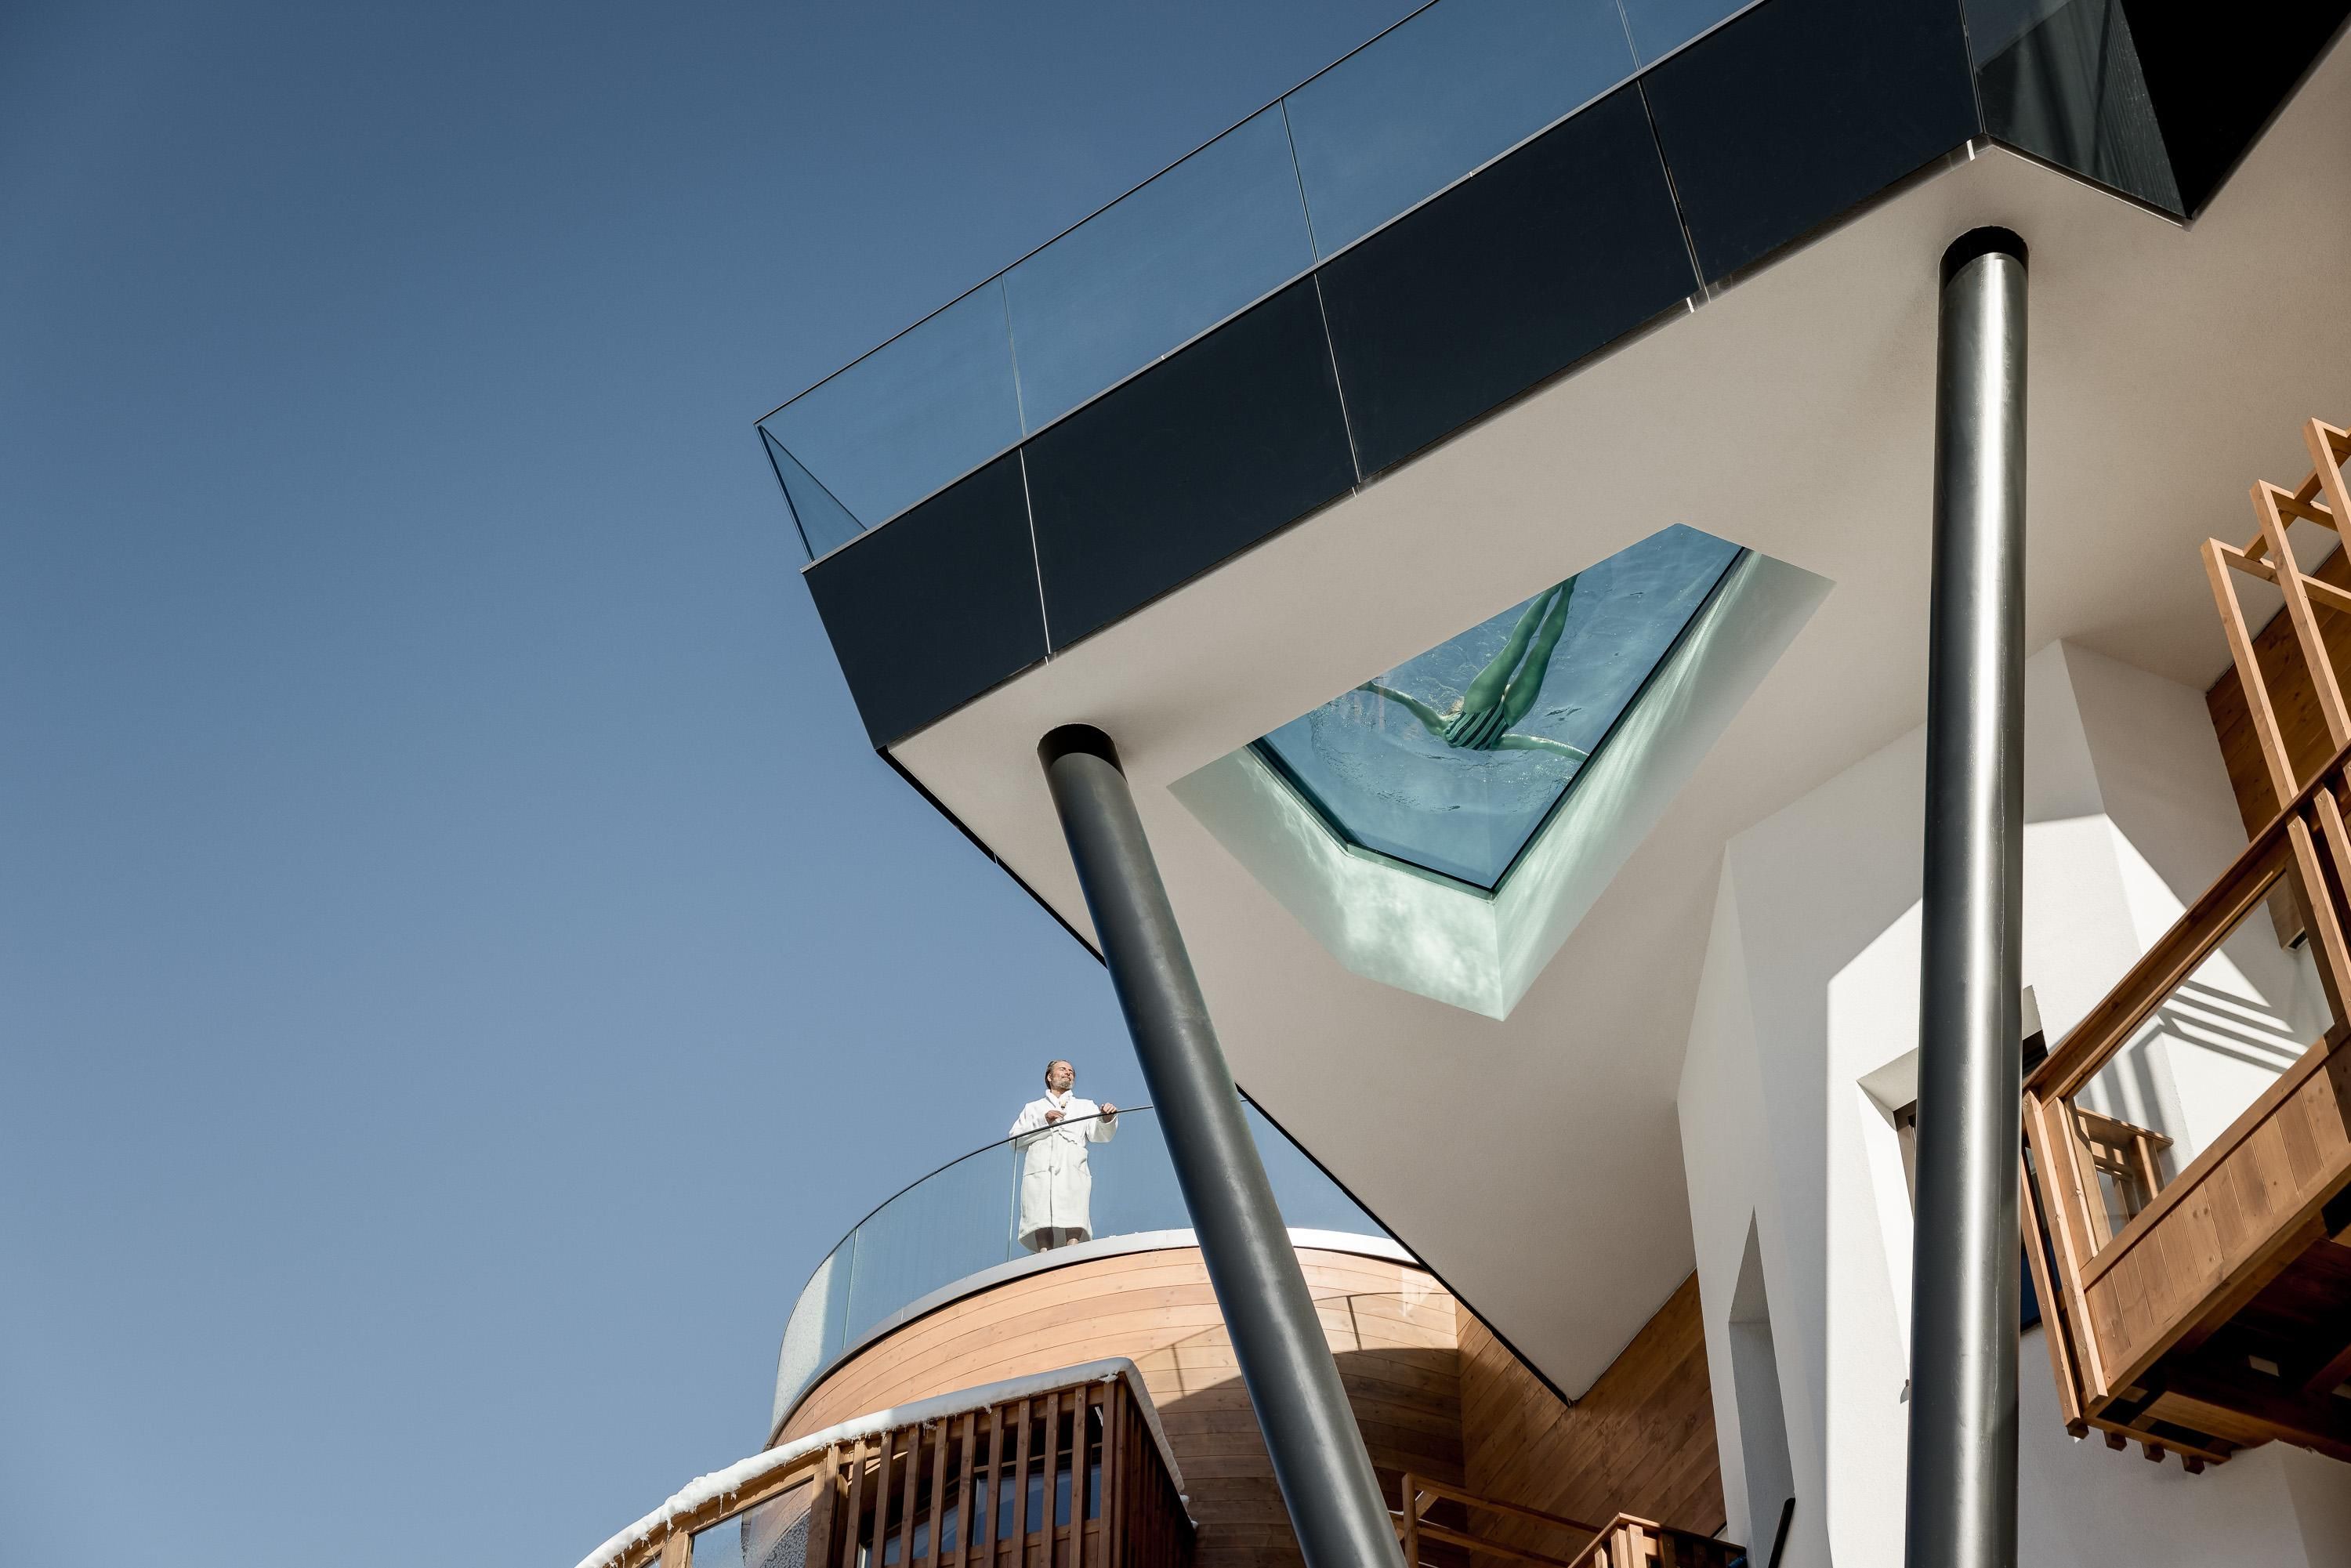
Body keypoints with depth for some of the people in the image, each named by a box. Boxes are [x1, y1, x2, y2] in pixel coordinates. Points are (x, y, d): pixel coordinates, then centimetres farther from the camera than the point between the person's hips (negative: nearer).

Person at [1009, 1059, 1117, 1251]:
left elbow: (1099, 1134, 13)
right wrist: (1043, 1121, 2)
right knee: (1042, 1228, -22)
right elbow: (1016, 1140, 16)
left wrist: (1107, 1118, -10)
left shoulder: (1085, 1106, 33)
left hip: (1072, 1169, 0)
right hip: (1039, 1169, 0)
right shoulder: (1033, 1108, 32)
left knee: (1074, 1226, -26)